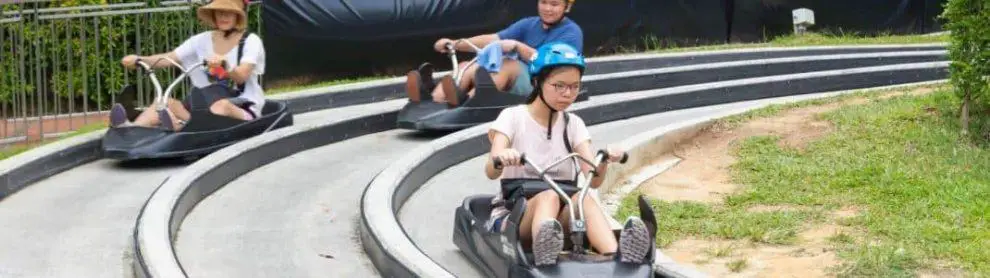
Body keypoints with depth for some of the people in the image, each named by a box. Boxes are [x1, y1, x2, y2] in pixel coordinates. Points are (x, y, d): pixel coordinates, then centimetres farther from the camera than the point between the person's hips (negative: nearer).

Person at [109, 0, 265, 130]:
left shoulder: (251, 42, -3)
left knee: (222, 106, -39)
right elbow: (170, 58, 0)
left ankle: (179, 126, -65)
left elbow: (241, 76, -19)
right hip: (207, 104, 5)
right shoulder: (202, 40, 10)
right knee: (166, 102, -20)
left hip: (243, 109, -5)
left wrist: (224, 64, -40)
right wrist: (139, 60, -17)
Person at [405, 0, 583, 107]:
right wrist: (455, 44, -7)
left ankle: (467, 100, -58)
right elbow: (493, 39, 6)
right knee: (466, 67, -15)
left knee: (508, 64, -34)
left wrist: (517, 46, -25)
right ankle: (434, 97, -45)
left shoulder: (572, 33, 0)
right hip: (515, 82, 6)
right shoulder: (529, 25, 18)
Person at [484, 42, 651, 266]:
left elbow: (594, 180, -4)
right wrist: (500, 159, -40)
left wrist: (603, 162, -28)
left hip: (561, 216, 3)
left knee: (583, 198, -31)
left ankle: (618, 256, -59)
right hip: (513, 214, -3)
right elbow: (491, 172, -16)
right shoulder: (512, 117, 0)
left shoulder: (573, 124, 10)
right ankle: (545, 259, -67)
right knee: (549, 196, -35)